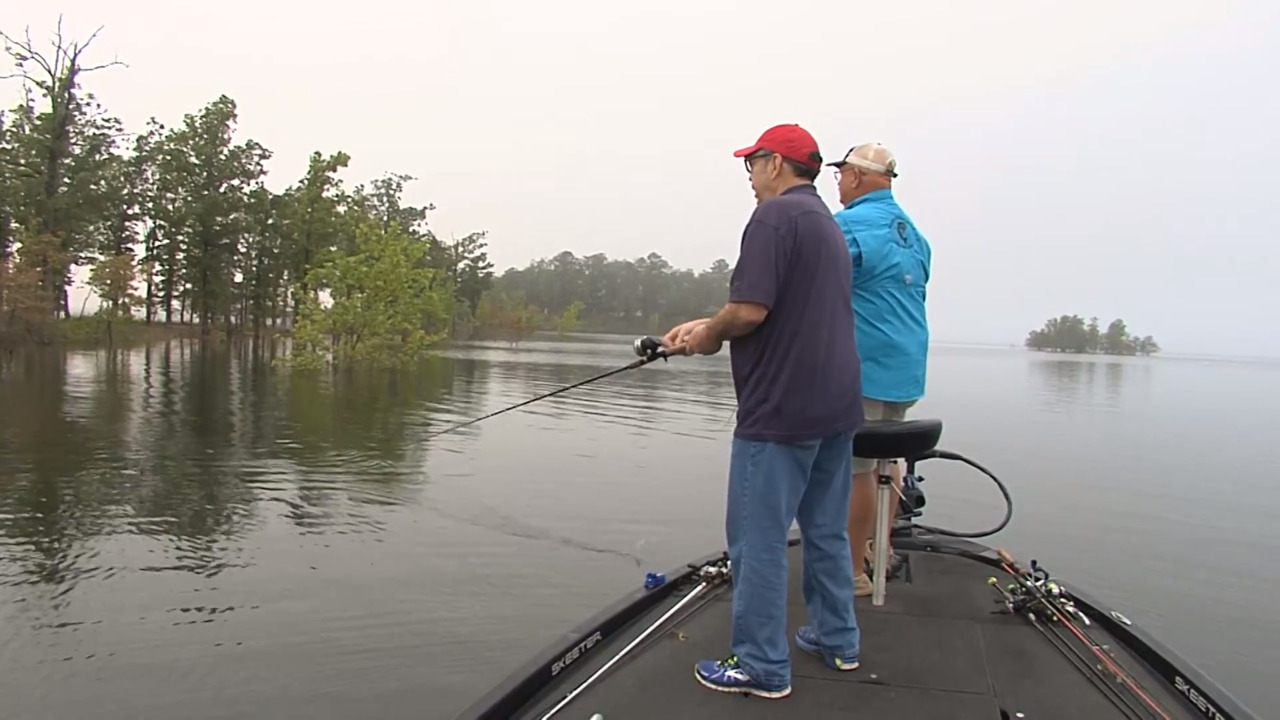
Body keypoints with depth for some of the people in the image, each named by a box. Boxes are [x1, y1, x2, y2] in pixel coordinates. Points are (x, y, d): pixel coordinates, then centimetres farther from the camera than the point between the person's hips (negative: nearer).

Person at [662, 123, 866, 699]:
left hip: (781, 409, -10)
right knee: (827, 529, 18)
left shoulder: (775, 215, -12)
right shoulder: (829, 223, 19)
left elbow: (750, 310, -22)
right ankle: (837, 640, 29)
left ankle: (762, 667, 7)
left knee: (758, 537, -1)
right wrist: (707, 327, 17)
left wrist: (709, 336, -3)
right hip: (836, 406, 10)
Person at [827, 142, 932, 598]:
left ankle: (854, 573, 6)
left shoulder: (849, 225, -13)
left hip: (862, 369, -9)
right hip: (906, 369, 9)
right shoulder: (912, 232, 15)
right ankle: (881, 551, 32)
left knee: (856, 470, -2)